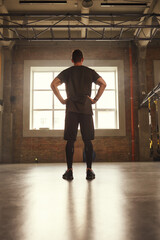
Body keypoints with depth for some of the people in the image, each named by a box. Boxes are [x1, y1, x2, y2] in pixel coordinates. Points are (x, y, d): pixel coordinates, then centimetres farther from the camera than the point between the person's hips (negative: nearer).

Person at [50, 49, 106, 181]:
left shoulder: (67, 72, 10)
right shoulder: (90, 72, 11)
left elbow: (53, 84, -1)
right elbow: (103, 84, 0)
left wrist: (62, 100, 2)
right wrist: (95, 99, 2)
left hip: (71, 109, 0)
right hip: (86, 109, 0)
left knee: (70, 140, 2)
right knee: (87, 140, 4)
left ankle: (69, 170, 1)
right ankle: (89, 170, 4)